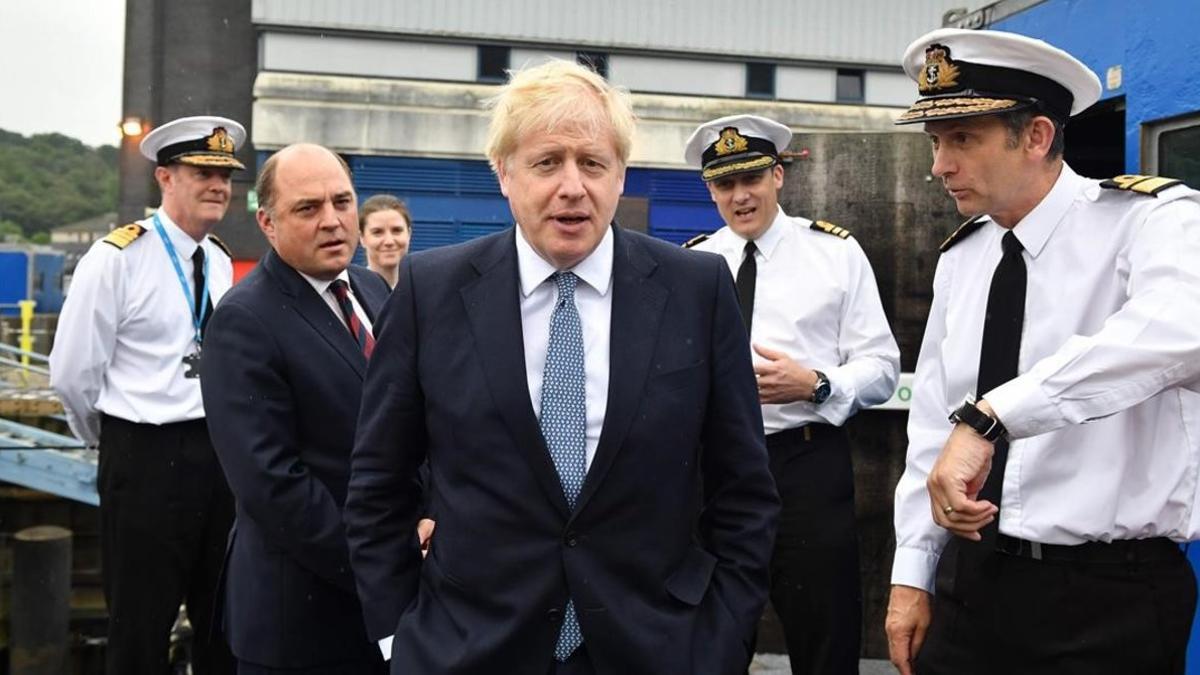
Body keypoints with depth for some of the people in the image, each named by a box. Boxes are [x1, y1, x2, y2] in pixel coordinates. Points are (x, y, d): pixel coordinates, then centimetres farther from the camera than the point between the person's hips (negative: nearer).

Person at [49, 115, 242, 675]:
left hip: (220, 451, 6)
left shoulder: (220, 261, 9)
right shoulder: (117, 258, -12)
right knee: (140, 627, 5)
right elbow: (72, 372, -9)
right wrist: (115, 442, 4)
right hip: (145, 459, -6)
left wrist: (221, 436, 17)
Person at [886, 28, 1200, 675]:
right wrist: (912, 575, 8)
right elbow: (933, 422, 11)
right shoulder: (959, 257, 7)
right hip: (970, 578, 5)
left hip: (1110, 597, -5)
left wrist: (988, 418, -42)